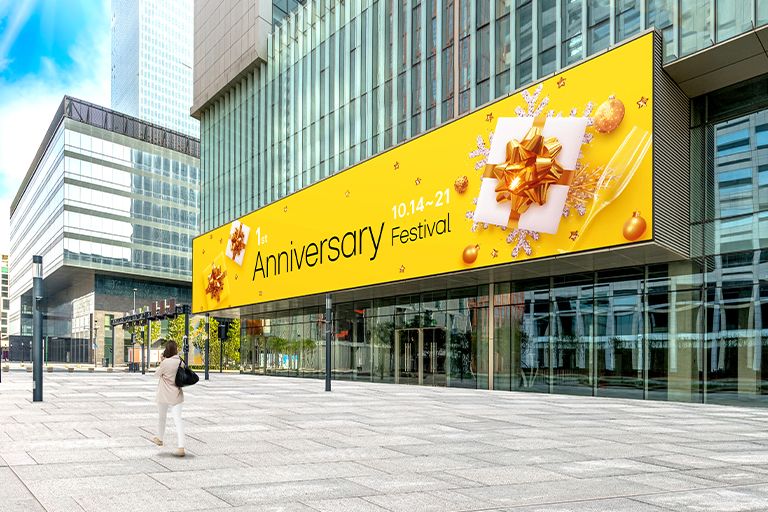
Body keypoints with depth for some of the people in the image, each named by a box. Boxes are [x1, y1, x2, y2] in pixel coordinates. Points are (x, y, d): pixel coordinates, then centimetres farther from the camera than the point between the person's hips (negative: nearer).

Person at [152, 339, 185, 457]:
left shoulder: (165, 362, -16)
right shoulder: (180, 362, -3)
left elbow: (156, 374, -3)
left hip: (164, 395, -3)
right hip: (176, 395, 3)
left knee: (162, 417, 21)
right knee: (177, 419, -4)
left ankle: (159, 439, 43)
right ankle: (181, 447, -14)